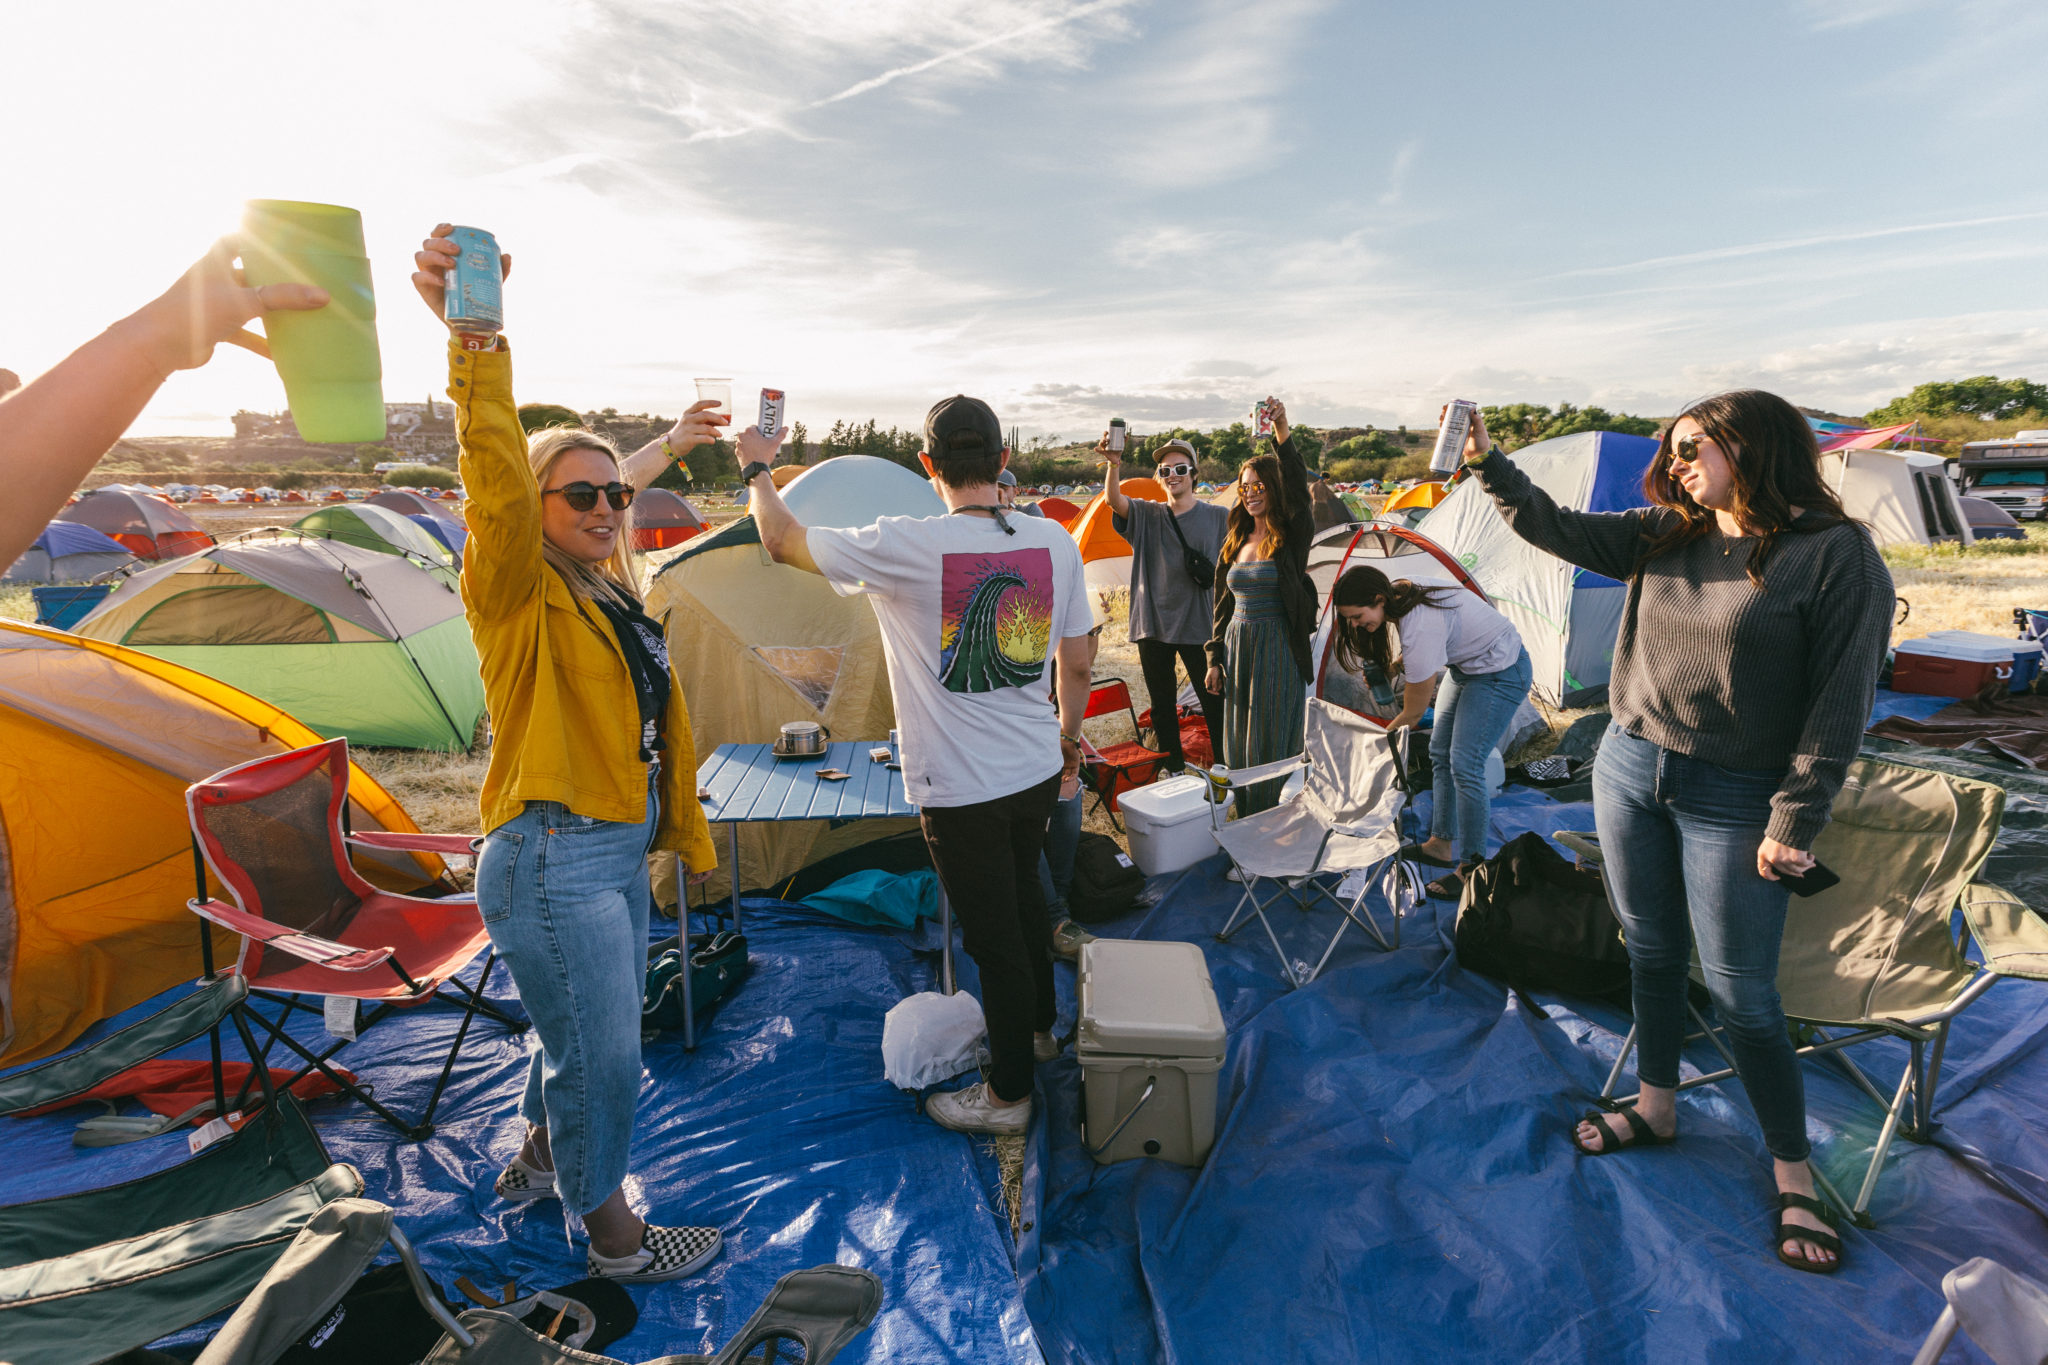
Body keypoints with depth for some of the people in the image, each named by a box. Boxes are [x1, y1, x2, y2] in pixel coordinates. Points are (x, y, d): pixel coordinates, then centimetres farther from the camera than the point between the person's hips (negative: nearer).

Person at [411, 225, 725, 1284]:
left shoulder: (614, 604, 12)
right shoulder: (518, 593, -12)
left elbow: (658, 734, 17)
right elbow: (496, 487, -34)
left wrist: (688, 836, 22)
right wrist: (473, 340, -46)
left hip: (620, 853, 9)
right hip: (553, 861, -8)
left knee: (583, 1035, 25)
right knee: (600, 1054, 5)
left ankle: (539, 1158, 50)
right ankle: (612, 1234, 28)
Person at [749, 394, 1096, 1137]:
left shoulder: (905, 546, -19)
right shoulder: (1054, 541, -3)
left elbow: (782, 541, -5)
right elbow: (1078, 663, 5)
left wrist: (757, 472, 14)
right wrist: (1069, 733, 22)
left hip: (961, 788, -6)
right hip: (1039, 770, 6)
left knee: (993, 934, 9)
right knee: (1023, 901, 27)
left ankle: (1009, 1093, 29)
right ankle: (1037, 1028, 50)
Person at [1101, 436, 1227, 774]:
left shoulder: (1218, 517, 3)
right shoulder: (1146, 516, 3)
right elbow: (1114, 499, -16)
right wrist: (1114, 465, -36)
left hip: (1199, 627, -2)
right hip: (1153, 625, 2)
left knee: (1213, 701, 1)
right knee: (1162, 705, 12)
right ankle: (1173, 768, 26)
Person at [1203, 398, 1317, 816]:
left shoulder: (1292, 537, -5)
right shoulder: (1235, 542, 12)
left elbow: (1297, 487, -25)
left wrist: (1282, 432, -36)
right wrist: (1215, 659, 11)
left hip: (1279, 650, -6)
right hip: (1238, 647, 6)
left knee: (1272, 748, -1)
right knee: (1238, 746, 11)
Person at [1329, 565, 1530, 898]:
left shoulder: (1421, 627, -36)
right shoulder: (1399, 593, -10)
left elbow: (1414, 713, -24)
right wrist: (1396, 665, 0)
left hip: (1500, 673, -10)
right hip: (1465, 665, 10)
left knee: (1464, 765, -13)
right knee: (1440, 753, 11)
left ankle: (1471, 868, -3)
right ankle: (1441, 844, 22)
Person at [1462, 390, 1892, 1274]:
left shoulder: (1835, 553, -13)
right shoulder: (1664, 537, 4)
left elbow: (1841, 701, -13)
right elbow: (1555, 529, 2)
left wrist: (1796, 821, -14)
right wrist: (1486, 462, -8)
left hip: (1733, 801, -5)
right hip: (1629, 770, 6)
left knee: (1741, 994, 2)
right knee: (1651, 955, 17)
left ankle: (1794, 1178, 23)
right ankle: (1656, 1109, 37)